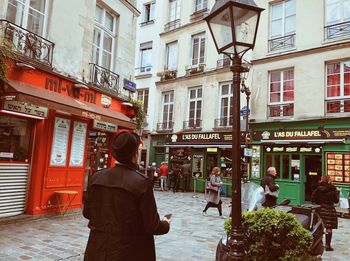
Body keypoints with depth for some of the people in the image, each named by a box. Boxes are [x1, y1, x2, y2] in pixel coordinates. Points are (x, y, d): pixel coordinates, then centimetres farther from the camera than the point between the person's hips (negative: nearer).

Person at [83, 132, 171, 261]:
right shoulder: (141, 183, -20)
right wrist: (166, 224, 5)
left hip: (99, 250, 4)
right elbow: (152, 226, -15)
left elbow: (87, 212, 6)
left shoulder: (96, 177, -6)